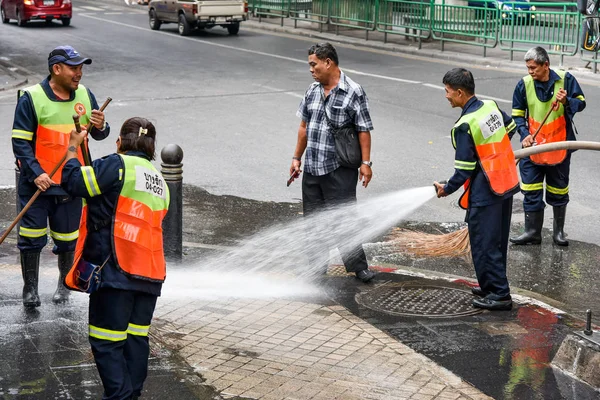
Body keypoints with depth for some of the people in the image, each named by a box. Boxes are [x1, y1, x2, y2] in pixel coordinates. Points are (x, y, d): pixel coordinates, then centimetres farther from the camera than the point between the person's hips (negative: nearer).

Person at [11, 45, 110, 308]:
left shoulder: (85, 95, 5)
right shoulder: (31, 98, -9)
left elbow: (99, 135, 12)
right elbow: (20, 141, -9)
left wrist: (100, 127, -12)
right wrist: (36, 174, -19)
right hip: (37, 183, -3)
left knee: (67, 237, 12)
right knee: (32, 237, 2)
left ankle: (64, 284, 33)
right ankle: (30, 289, 20)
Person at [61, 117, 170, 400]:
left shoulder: (117, 165, -5)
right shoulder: (160, 182, 21)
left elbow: (73, 181, -10)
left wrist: (73, 146, 6)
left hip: (115, 270, -8)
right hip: (149, 274, 8)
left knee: (107, 344, -4)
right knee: (136, 340, 13)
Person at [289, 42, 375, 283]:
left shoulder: (353, 92, -9)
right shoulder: (313, 91, 9)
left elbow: (363, 130, -9)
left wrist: (365, 163, -13)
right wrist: (297, 158, 16)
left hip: (340, 170, -6)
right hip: (312, 168, 6)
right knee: (313, 218, 11)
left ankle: (358, 266, 7)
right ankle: (317, 267, 22)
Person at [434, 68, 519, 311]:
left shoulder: (465, 125, -21)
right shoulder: (491, 106, 2)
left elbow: (464, 169, -18)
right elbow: (510, 127, 20)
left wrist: (447, 189, -3)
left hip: (485, 193, -9)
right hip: (507, 184, 9)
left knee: (484, 245, 1)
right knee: (498, 241, 18)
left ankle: (499, 295, 5)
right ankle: (492, 286, 30)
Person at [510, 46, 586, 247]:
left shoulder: (565, 79, -9)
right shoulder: (524, 84, -6)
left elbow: (581, 102, -2)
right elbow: (517, 114, 2)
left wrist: (567, 101, -23)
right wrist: (525, 134, -13)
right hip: (533, 146, 1)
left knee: (559, 190, 12)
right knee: (531, 191, 1)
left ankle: (558, 230, 28)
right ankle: (532, 232, 11)